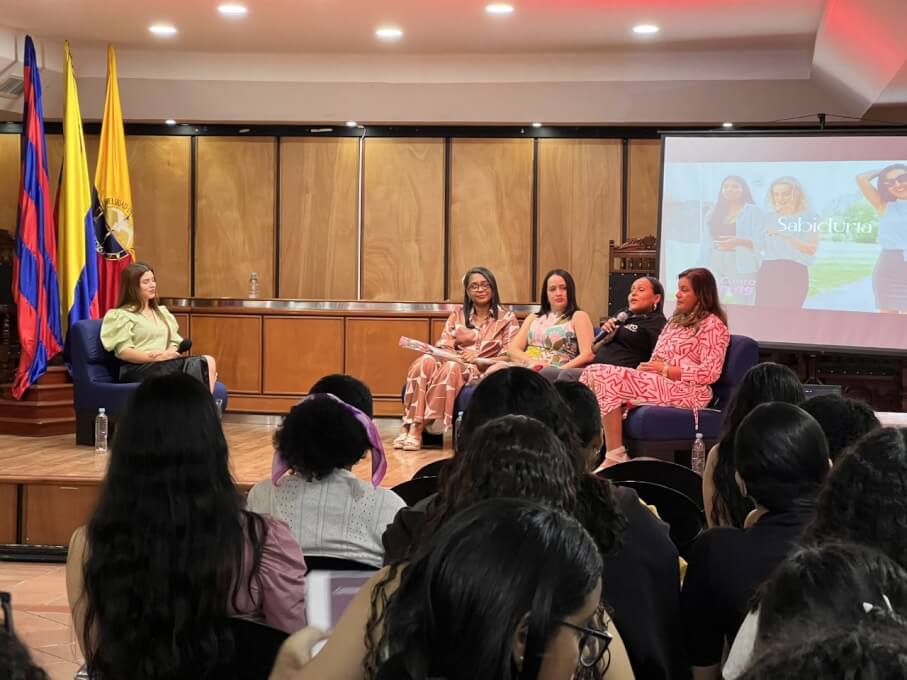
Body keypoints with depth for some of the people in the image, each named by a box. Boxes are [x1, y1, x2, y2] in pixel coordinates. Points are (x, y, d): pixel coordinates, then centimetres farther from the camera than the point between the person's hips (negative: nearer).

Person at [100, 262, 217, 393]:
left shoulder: (162, 312, 27)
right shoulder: (121, 315, 6)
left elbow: (176, 344, 17)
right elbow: (123, 352, -6)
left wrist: (168, 354, -8)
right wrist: (156, 357, -18)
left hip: (166, 365, 6)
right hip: (138, 369, -6)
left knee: (208, 361, -27)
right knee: (199, 367, -31)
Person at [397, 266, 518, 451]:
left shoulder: (507, 318, 9)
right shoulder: (457, 315, 18)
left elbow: (509, 358, 0)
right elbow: (444, 346, 7)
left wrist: (479, 360, -16)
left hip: (485, 373, -3)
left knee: (451, 367, -37)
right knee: (425, 362, -32)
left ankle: (419, 428, -38)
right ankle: (410, 426, -41)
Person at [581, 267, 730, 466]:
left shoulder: (712, 325, 0)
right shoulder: (677, 320, 26)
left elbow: (709, 373, -11)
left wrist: (665, 370, -12)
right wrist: (646, 368, -1)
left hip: (686, 392, -9)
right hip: (656, 383, 9)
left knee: (609, 377, -26)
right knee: (593, 372, -12)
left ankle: (615, 456, -24)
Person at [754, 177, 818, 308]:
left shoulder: (809, 218, 3)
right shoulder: (769, 218, 16)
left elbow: (811, 249, -10)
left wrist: (784, 235, -19)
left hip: (794, 273, -4)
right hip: (768, 272, 4)